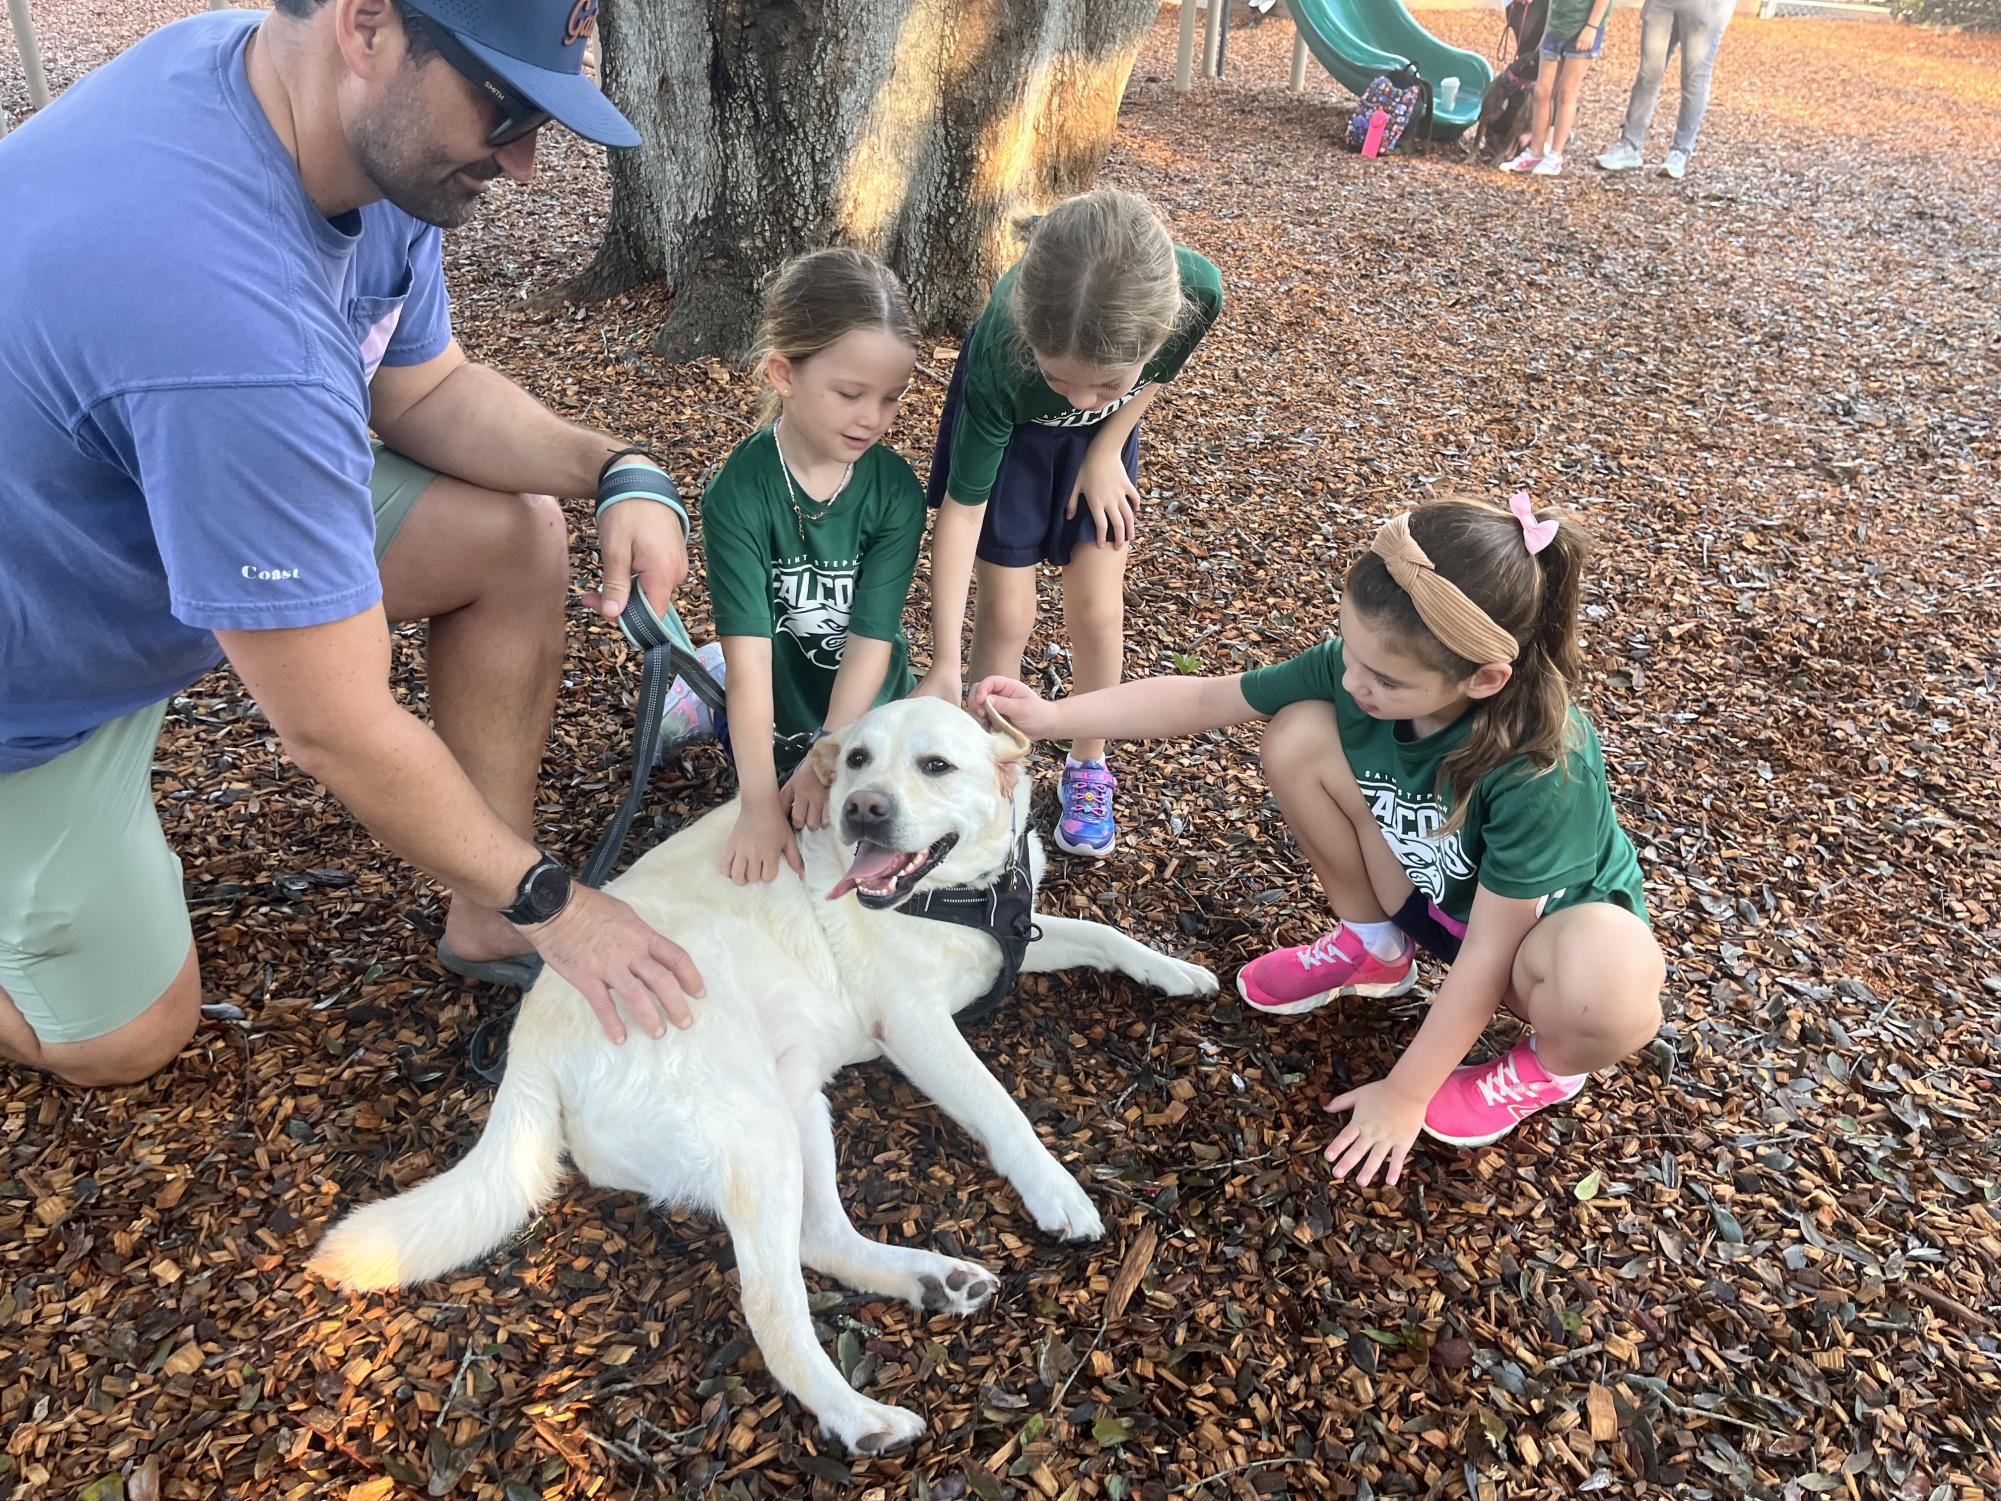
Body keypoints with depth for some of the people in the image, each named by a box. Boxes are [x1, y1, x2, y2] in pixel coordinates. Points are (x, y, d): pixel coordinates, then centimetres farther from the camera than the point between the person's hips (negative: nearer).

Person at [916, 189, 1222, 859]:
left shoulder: (1194, 293, -39)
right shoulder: (999, 356, -42)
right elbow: (964, 504, -30)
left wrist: (1106, 453, -10)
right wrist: (943, 664, -31)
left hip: (1104, 433, 2)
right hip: (1009, 424, -2)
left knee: (1097, 610, 2)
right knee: (1006, 616, -2)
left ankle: (1088, 767, 25)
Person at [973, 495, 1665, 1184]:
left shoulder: (1543, 766, -38)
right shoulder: (1359, 665, -24)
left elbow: (1487, 957, -30)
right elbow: (1202, 698, -12)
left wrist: (1404, 1096, -22)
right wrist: (1052, 716, -17)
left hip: (1549, 923, -4)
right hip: (1428, 892, 5)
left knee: (1611, 986, -42)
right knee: (1298, 737, -17)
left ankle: (1549, 1062, -1)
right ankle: (1374, 947, 7)